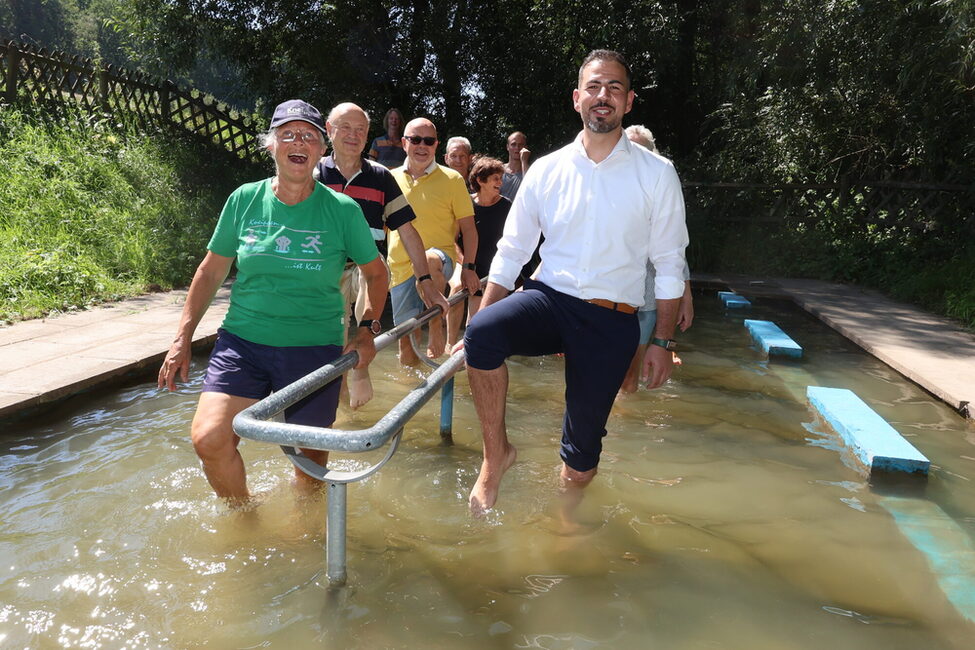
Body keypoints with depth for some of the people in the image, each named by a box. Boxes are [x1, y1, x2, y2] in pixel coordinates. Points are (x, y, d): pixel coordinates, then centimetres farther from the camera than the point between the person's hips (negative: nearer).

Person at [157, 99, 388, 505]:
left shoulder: (342, 210, -3)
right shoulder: (244, 200, 1)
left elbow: (375, 273, 10)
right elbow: (211, 272, 9)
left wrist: (367, 328, -2)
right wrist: (182, 338, 7)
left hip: (314, 349, -1)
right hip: (242, 341, 1)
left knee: (310, 459, 9)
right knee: (209, 439, -16)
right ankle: (243, 512, 15)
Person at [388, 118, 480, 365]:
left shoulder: (452, 179, 1)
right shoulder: (391, 178, 7)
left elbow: (468, 228, 2)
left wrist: (468, 267, -7)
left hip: (440, 259, -3)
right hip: (401, 268, 4)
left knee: (428, 261, -41)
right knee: (407, 350, 7)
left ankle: (437, 326, -23)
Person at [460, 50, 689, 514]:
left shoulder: (656, 175, -1)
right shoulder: (546, 170, 3)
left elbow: (669, 265, 3)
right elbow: (511, 254, 7)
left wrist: (662, 342, 1)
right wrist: (477, 326, 3)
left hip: (612, 322, -1)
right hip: (548, 300, 1)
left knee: (583, 444, 4)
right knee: (482, 333, -31)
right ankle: (495, 454, -10)